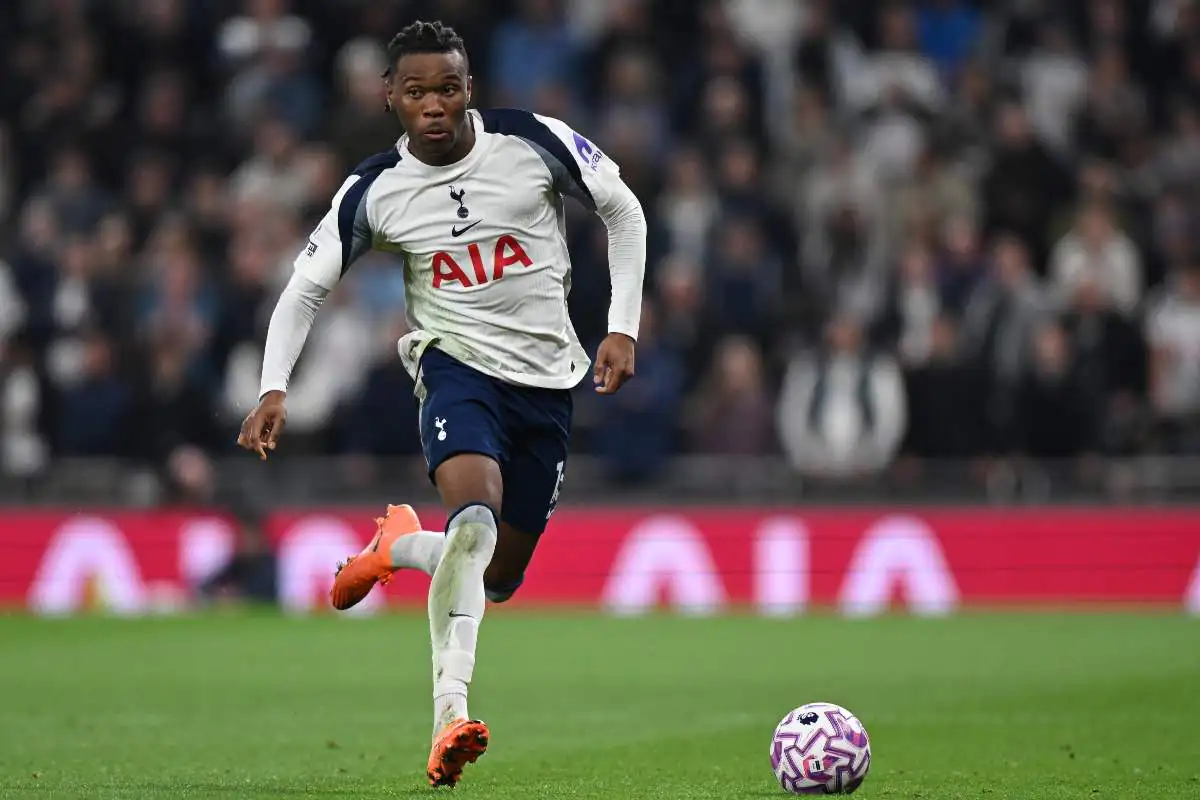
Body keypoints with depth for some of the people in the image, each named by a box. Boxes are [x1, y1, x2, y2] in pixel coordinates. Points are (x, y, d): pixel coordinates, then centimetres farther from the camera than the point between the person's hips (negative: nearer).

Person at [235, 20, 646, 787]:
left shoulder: (534, 141, -9)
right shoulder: (373, 191, -6)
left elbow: (624, 212, 4)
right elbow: (307, 287, 2)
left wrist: (623, 328, -2)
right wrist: (274, 390, -12)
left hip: (550, 379, 2)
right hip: (457, 362, -2)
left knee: (497, 580, 8)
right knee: (474, 516, -33)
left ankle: (398, 546, 39)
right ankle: (451, 712, -32)